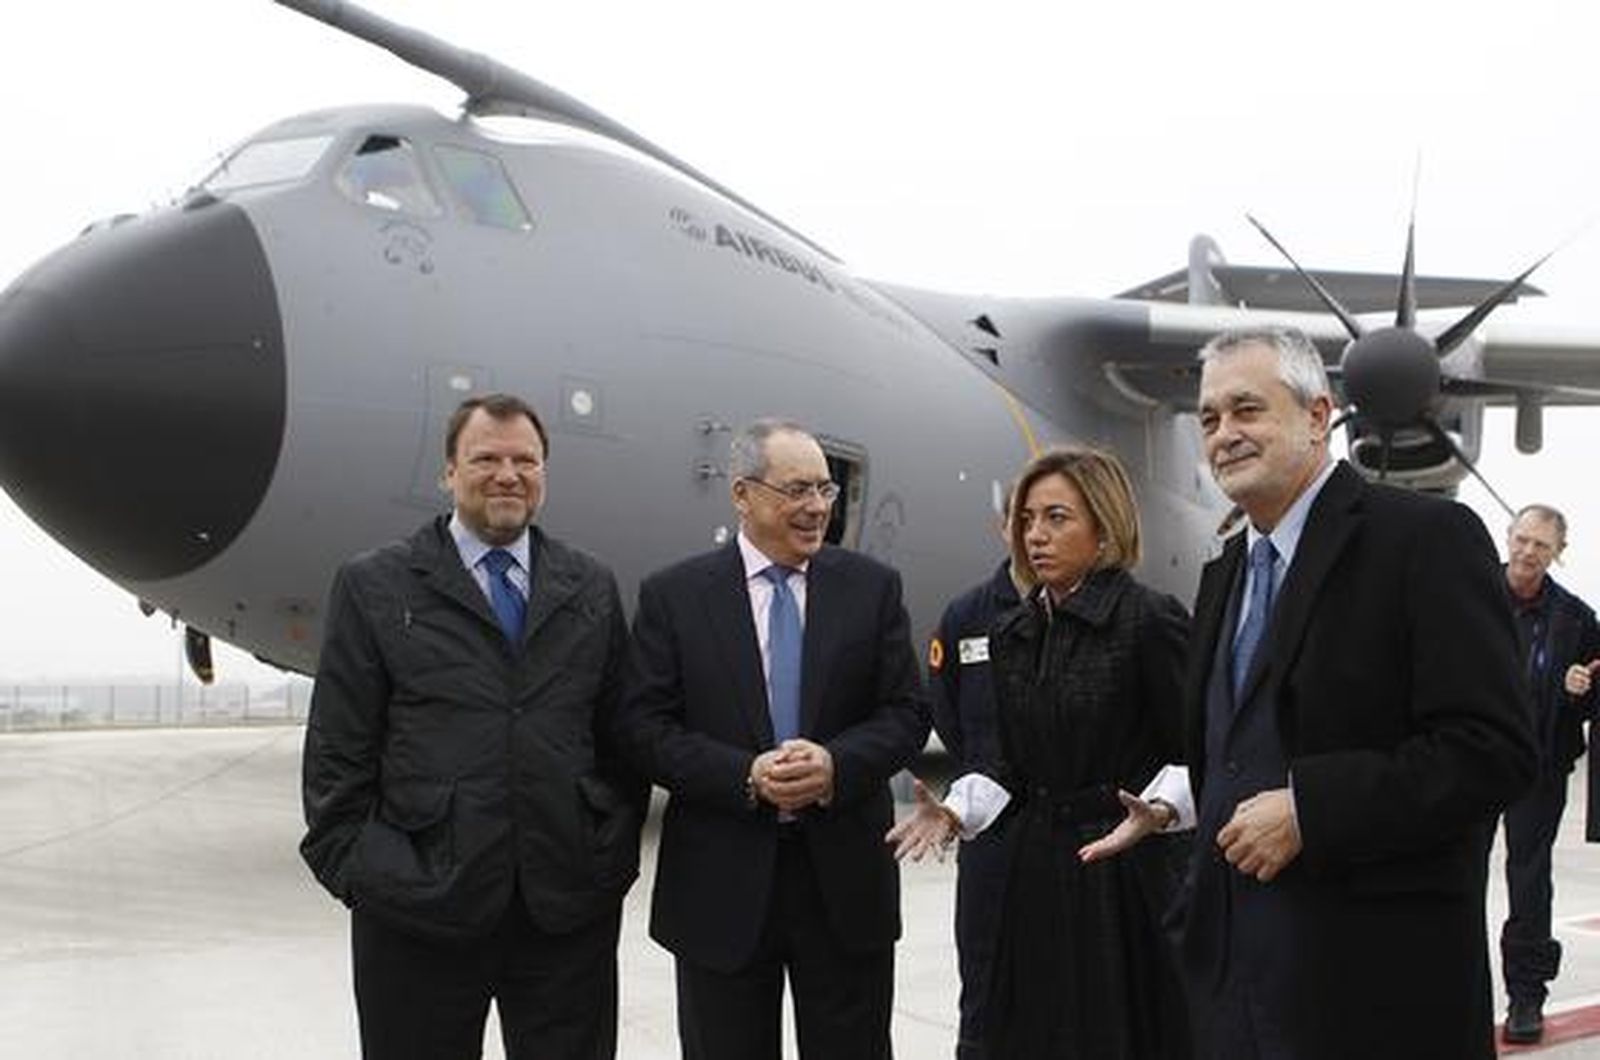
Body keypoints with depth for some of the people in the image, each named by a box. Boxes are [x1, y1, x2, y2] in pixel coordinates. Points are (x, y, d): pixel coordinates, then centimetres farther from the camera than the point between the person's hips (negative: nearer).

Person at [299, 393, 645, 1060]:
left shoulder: (592, 590, 10)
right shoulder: (375, 588, 1)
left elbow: (621, 735, 12)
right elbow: (337, 752, 0)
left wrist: (616, 852, 4)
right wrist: (353, 871, -5)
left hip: (569, 908, 3)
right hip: (421, 907, -2)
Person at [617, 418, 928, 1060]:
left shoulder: (872, 587, 5)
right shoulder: (674, 595, 0)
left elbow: (907, 714, 2)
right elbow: (643, 728, -5)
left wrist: (837, 764, -17)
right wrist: (745, 776, -19)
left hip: (845, 880, 1)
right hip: (721, 884, -1)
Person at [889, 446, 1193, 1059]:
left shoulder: (1150, 621, -10)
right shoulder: (1012, 634, 9)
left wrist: (1160, 810, -26)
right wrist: (956, 810, 0)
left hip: (1129, 873, -6)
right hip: (1036, 871, 6)